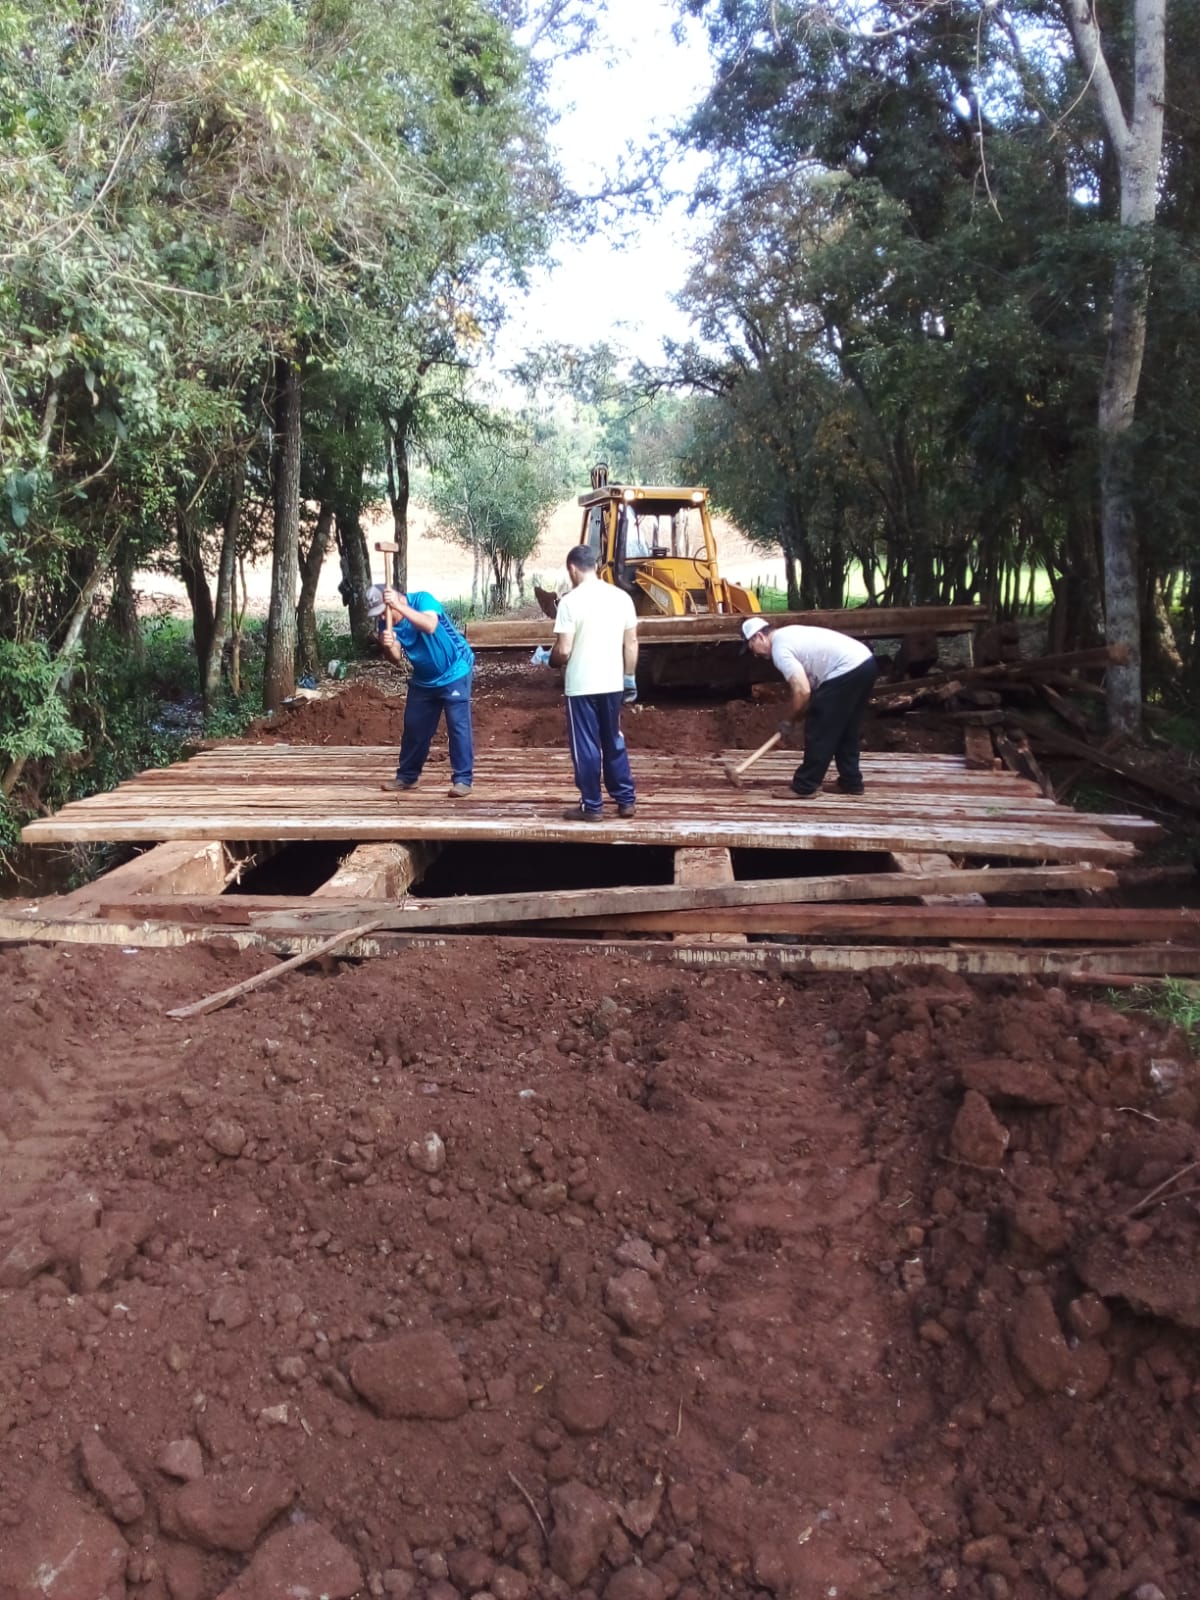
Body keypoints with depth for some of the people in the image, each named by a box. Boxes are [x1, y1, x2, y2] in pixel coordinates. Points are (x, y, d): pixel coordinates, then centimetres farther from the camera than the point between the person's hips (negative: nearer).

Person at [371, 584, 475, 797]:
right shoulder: (386, 623, -7)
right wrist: (388, 646, -38)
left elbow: (430, 626, -42)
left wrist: (400, 607, -47)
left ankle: (462, 779, -6)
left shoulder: (422, 599, -22)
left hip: (454, 673, -6)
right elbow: (396, 659, -16)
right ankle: (407, 775, 22)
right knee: (414, 727, 10)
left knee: (458, 725, -10)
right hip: (423, 680, 6)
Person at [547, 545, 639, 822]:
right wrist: (630, 679, 15)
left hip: (581, 685, -5)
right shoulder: (621, 597, 3)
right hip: (613, 683, 5)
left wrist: (551, 660, 7)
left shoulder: (570, 601, -12)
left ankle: (592, 806, 10)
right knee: (614, 742, 17)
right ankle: (626, 800, 21)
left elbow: (564, 651, -14)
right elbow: (631, 643, 6)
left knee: (586, 746, 4)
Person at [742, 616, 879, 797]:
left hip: (847, 671, -10)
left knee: (819, 730, 0)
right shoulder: (788, 634, 21)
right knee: (846, 731, 21)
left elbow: (802, 691, -16)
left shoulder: (780, 649, -9)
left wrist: (791, 720, 0)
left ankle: (804, 786, 7)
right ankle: (851, 782, 27)